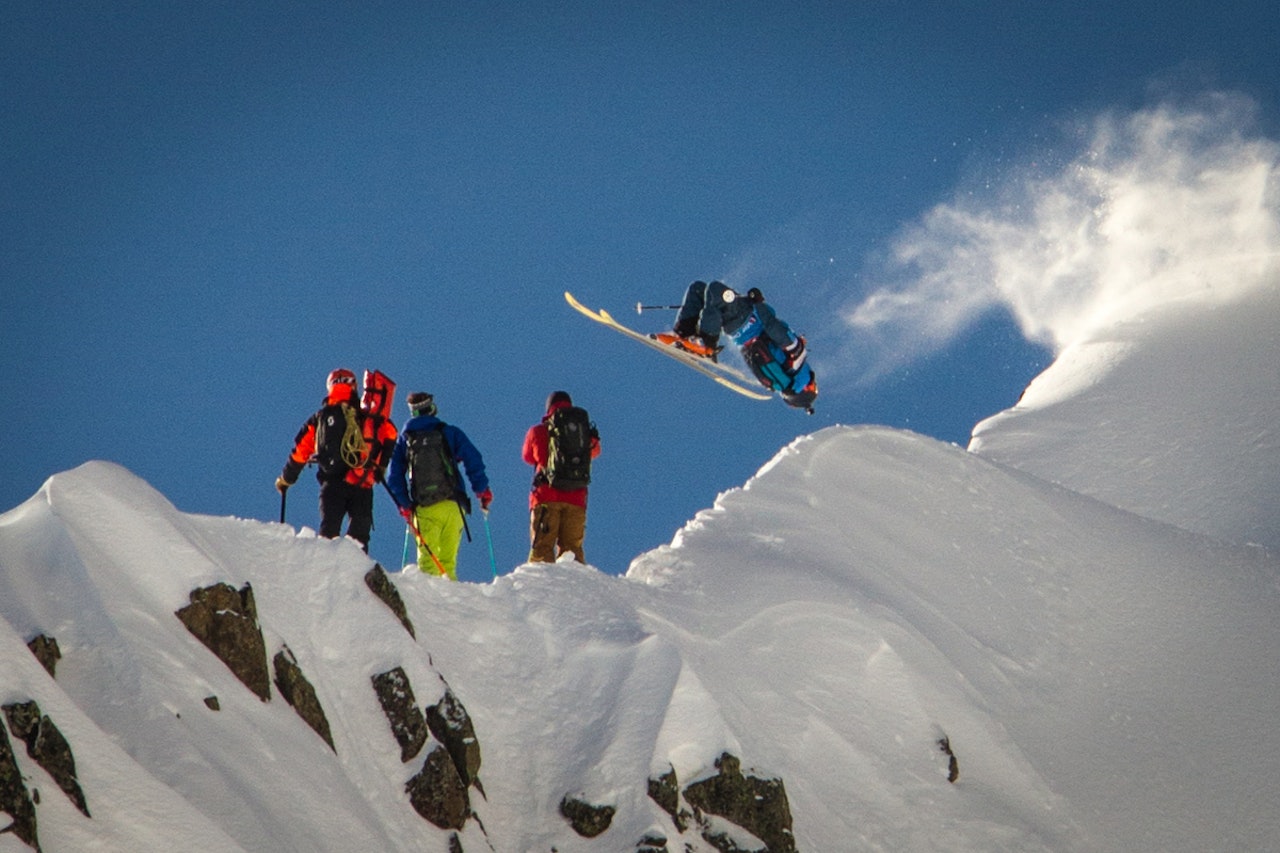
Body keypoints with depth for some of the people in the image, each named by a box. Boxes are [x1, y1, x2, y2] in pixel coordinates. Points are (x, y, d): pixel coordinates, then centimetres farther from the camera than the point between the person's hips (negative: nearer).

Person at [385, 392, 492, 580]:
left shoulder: (404, 439, 10)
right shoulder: (450, 432, 5)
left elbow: (394, 475, 9)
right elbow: (473, 459, -2)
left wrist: (404, 505, 14)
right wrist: (482, 489, 5)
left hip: (423, 509, 0)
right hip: (452, 506, 0)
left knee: (427, 558, 2)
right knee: (448, 558, 4)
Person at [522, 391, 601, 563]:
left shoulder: (538, 432, 4)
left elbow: (528, 457, 19)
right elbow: (594, 451, 27)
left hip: (546, 497, -2)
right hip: (576, 498, 2)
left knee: (542, 545, -4)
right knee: (572, 546, 6)